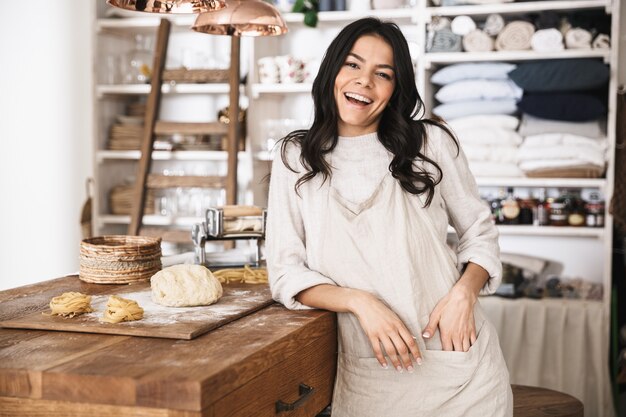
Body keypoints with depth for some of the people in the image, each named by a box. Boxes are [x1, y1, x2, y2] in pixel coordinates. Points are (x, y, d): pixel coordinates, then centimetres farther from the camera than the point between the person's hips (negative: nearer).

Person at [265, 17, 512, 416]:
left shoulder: (431, 142, -1)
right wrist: (360, 302, -17)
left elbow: (479, 232, 7)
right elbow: (287, 273, -2)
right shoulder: (296, 159, 1)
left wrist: (464, 293, -12)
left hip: (459, 361, 0)